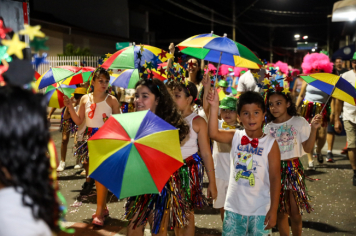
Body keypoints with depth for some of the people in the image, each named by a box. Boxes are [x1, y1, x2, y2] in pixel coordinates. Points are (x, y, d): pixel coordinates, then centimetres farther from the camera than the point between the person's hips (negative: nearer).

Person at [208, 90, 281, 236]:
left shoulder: (270, 143, -8)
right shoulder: (235, 137, 0)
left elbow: (275, 178, -7)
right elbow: (214, 133, -18)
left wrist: (273, 209, -9)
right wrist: (214, 107, -25)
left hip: (260, 210, -2)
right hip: (234, 208, 2)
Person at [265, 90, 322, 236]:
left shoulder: (299, 122, -3)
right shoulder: (268, 127, 5)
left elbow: (307, 148, -7)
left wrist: (313, 129, -18)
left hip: (294, 169, -2)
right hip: (275, 170, 2)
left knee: (295, 213, 0)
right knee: (281, 212, 9)